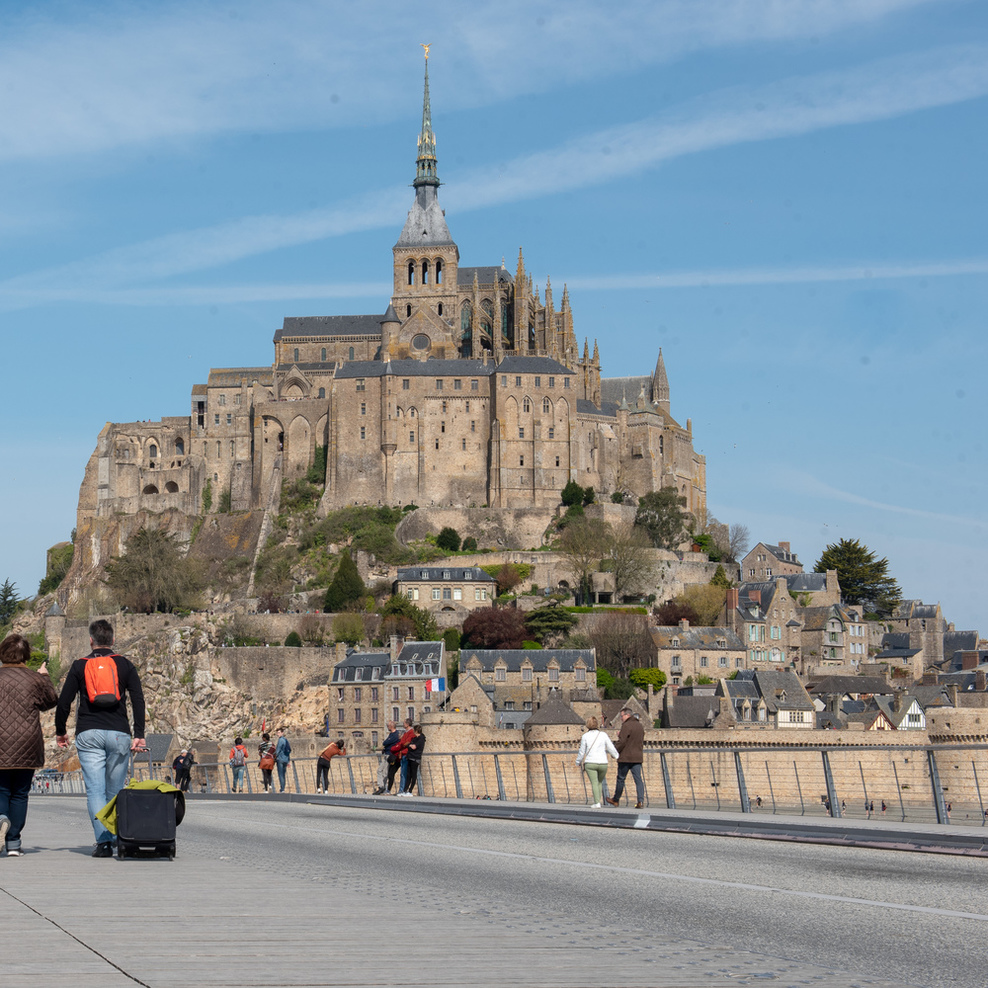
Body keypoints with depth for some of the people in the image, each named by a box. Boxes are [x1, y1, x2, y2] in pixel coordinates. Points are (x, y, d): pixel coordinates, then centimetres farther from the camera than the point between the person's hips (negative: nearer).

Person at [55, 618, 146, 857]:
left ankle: (103, 841, -17)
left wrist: (61, 732, 20)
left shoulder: (80, 666, 8)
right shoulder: (125, 665, 9)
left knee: (95, 790, -5)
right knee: (115, 791, 9)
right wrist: (139, 736, 0)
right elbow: (138, 700, 1)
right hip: (118, 734, 1)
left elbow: (64, 702, 6)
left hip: (88, 735, -1)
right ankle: (116, 839, 10)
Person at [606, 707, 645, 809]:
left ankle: (616, 800, 19)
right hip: (637, 757, 7)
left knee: (621, 778, 7)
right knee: (638, 779, 1)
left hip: (626, 757, -7)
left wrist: (615, 751, -6)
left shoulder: (626, 726, -13)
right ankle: (641, 800, -12)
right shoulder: (640, 726, 13)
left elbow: (622, 741, -17)